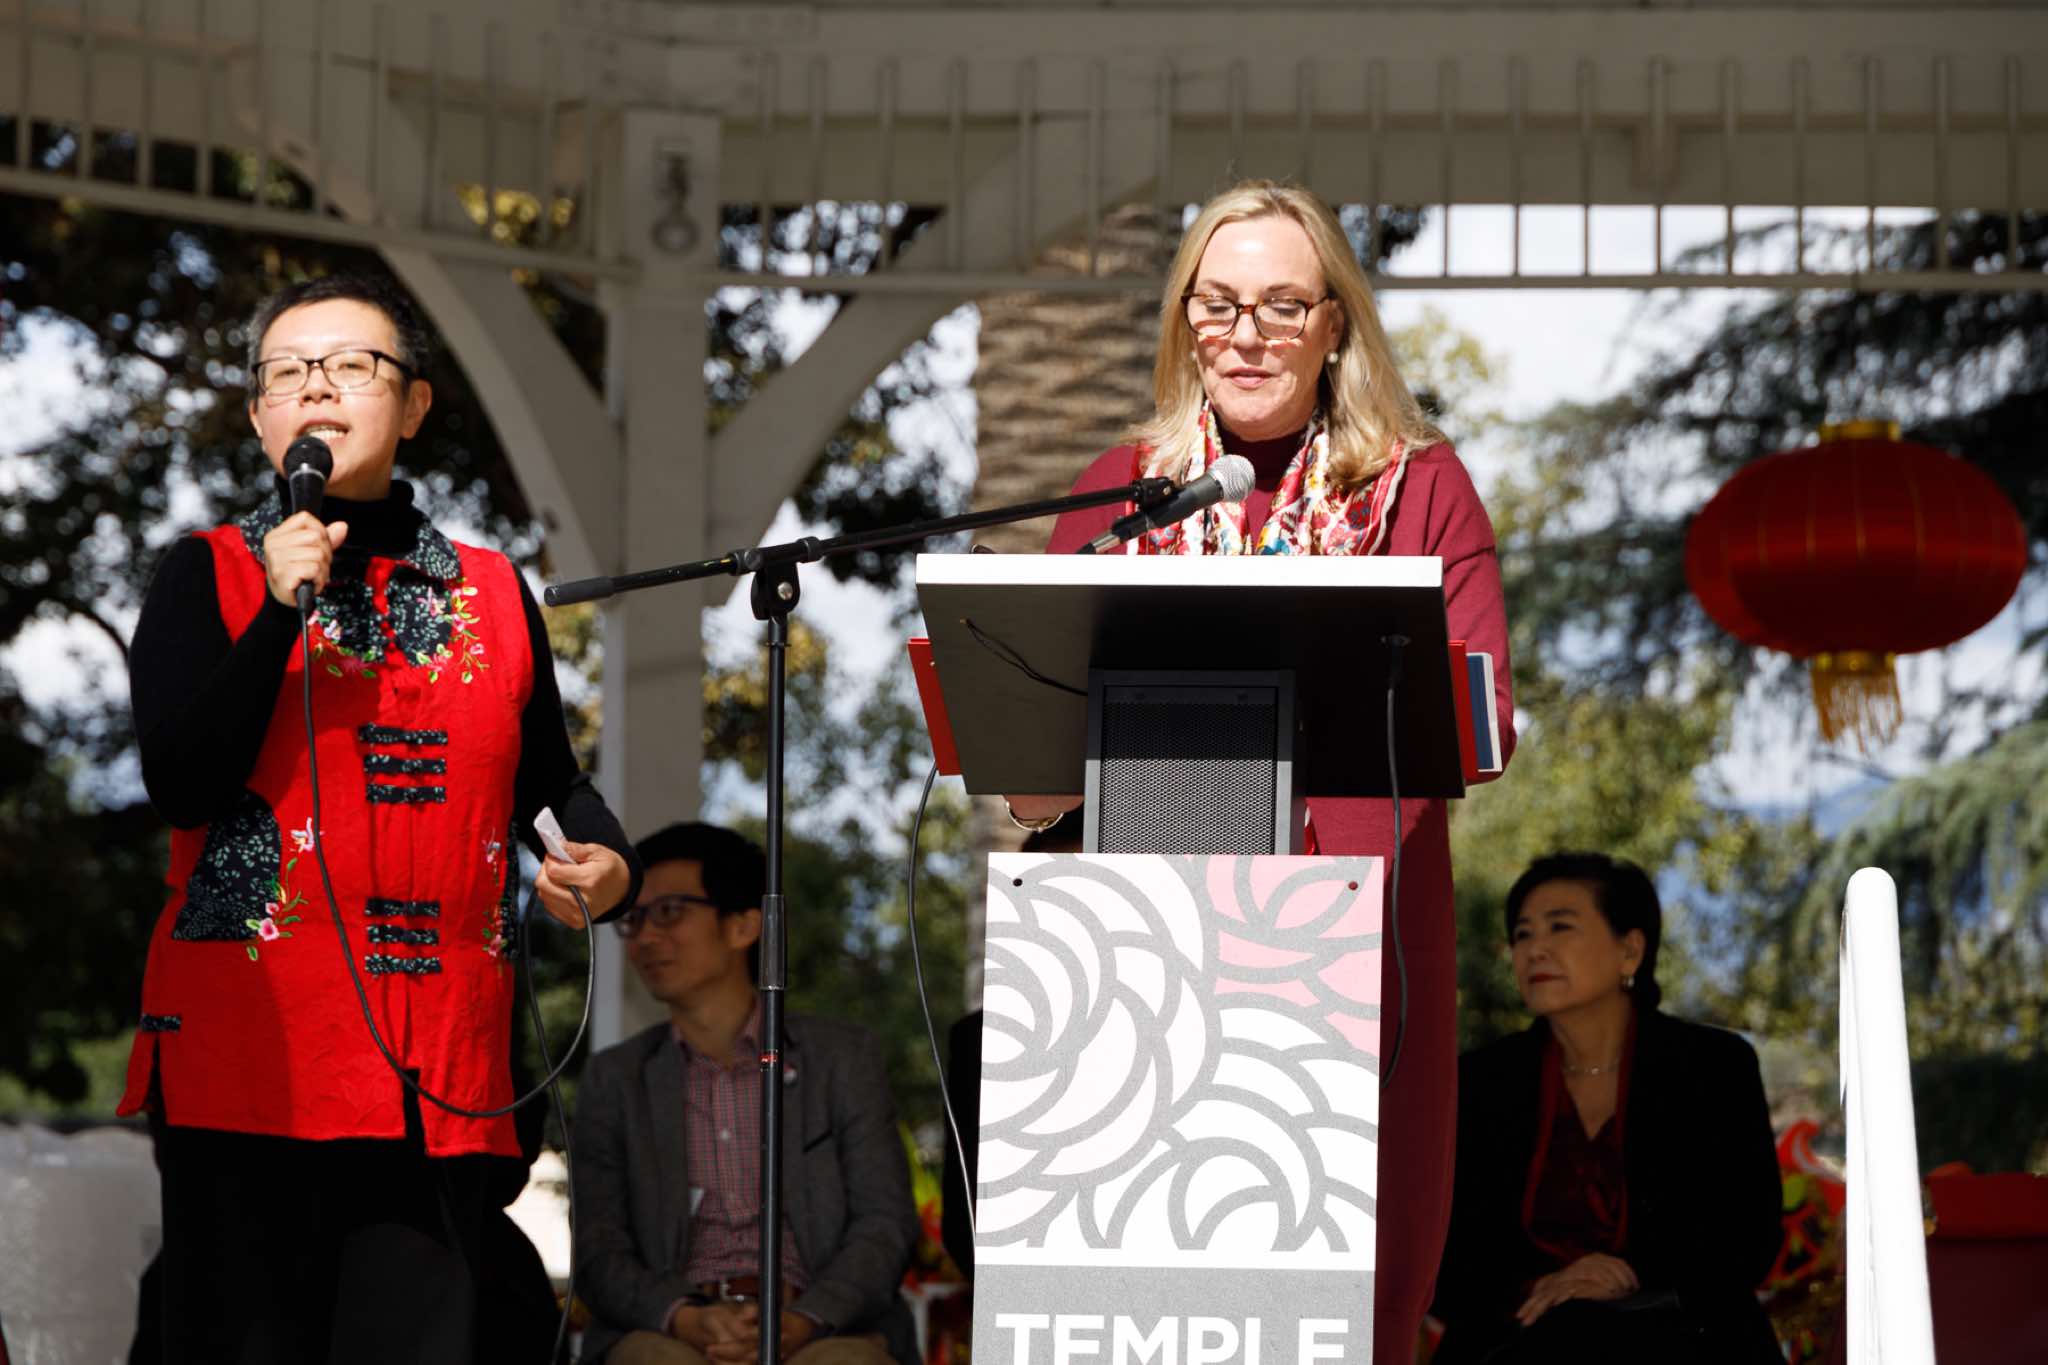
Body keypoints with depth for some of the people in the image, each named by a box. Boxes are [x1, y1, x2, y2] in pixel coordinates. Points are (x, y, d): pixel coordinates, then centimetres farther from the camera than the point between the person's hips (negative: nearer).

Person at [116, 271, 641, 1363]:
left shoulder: (489, 593, 16)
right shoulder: (209, 575, 7)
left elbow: (552, 784, 21)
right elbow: (180, 783, -6)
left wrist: (607, 864, -1)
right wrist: (281, 611, -13)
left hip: (443, 1076, 3)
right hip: (250, 1065, -2)